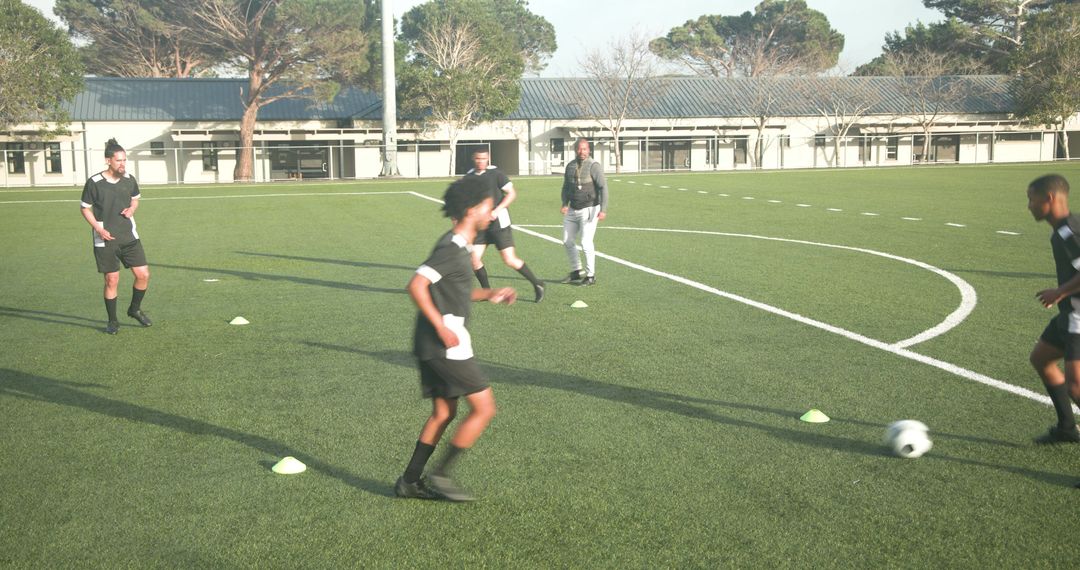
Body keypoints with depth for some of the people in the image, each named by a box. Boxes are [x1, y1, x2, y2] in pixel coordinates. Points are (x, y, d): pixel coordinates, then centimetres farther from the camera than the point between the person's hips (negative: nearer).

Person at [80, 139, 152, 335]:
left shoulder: (129, 180, 0)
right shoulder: (94, 183, -12)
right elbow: (85, 208, -1)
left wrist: (131, 210, -4)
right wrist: (99, 229, -14)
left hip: (129, 237, 4)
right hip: (106, 240, -4)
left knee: (143, 275, -1)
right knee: (112, 280, 1)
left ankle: (135, 309, 24)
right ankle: (112, 321, 18)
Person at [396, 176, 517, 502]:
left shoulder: (458, 245, 15)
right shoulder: (452, 248, -16)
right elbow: (416, 286, -25)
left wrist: (489, 295, 17)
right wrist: (443, 329, -24)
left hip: (434, 346, 10)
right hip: (445, 344, -10)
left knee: (443, 413, 16)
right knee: (484, 408, -3)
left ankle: (410, 482, 21)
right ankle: (440, 476, 2)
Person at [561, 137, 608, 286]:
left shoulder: (594, 166, -11)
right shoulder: (570, 166, 8)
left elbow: (603, 187, -18)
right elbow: (566, 187, 16)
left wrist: (603, 209, -27)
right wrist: (565, 204, -1)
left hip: (589, 209, -7)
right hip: (573, 211, 7)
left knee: (586, 242, -10)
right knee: (567, 241, 9)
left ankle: (591, 276, 2)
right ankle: (576, 272, 23)